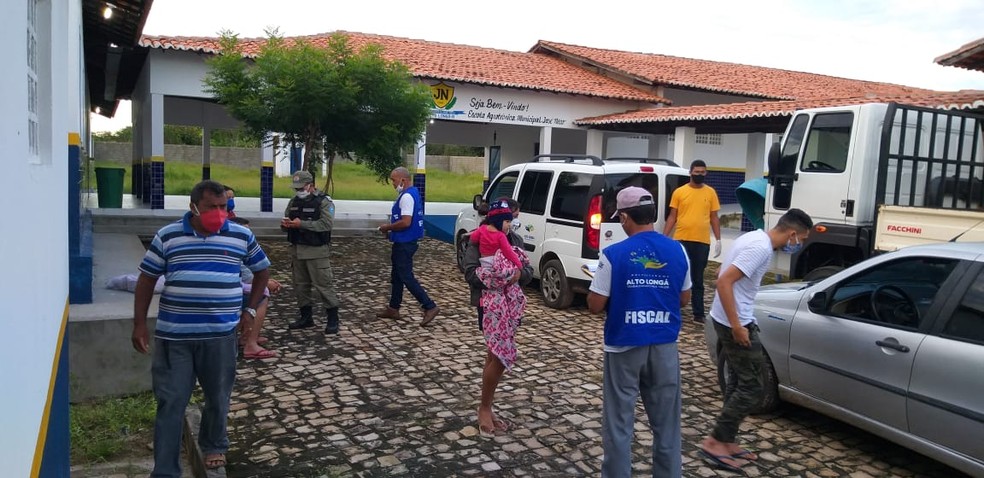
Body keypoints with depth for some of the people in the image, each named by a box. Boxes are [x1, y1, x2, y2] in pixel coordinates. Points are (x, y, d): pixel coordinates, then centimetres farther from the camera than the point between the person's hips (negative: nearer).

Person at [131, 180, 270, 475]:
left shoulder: (242, 237, 1)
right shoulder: (167, 237, -1)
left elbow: (262, 270, 15)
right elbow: (146, 279, 6)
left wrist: (250, 309, 10)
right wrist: (139, 324, 2)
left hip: (220, 334, 1)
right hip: (173, 335, -1)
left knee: (218, 397, 15)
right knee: (170, 402, 3)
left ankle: (214, 446, 41)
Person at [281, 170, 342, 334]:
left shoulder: (323, 201, -9)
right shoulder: (294, 201, 12)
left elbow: (326, 224, -21)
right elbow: (286, 221, 17)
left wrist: (302, 224, -24)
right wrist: (285, 224, -8)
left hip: (316, 251, -7)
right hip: (297, 250, 7)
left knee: (324, 285, -5)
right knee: (301, 285, 13)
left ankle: (332, 319, 2)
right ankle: (306, 317, 25)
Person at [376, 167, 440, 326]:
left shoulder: (407, 196, -20)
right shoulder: (411, 193, 12)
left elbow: (405, 222, -28)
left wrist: (388, 227, -14)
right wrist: (391, 227, 11)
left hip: (404, 244, -11)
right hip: (403, 242, 11)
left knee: (406, 277, -7)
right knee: (396, 276, 17)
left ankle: (430, 307, -6)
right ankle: (393, 309, 26)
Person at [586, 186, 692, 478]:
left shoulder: (613, 254, -14)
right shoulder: (677, 251, -2)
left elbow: (595, 306, -9)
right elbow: (684, 298, 9)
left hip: (624, 346, -3)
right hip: (664, 346, 4)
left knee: (619, 421, 8)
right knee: (666, 419, 15)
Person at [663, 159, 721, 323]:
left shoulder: (710, 193, 6)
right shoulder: (679, 192, 2)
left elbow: (714, 218, 9)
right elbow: (672, 217, 4)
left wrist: (718, 239, 2)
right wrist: (664, 237, -2)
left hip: (702, 242, 1)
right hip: (681, 240, -1)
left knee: (698, 280, 8)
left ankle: (698, 313, 13)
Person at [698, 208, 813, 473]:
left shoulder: (756, 237, 10)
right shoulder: (761, 248, -20)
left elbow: (724, 275, 19)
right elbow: (724, 281, -27)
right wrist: (737, 326, -25)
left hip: (731, 320, 10)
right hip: (735, 323, -10)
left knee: (742, 383, 16)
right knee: (752, 387, -2)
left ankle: (726, 441, 23)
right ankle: (715, 442, 4)